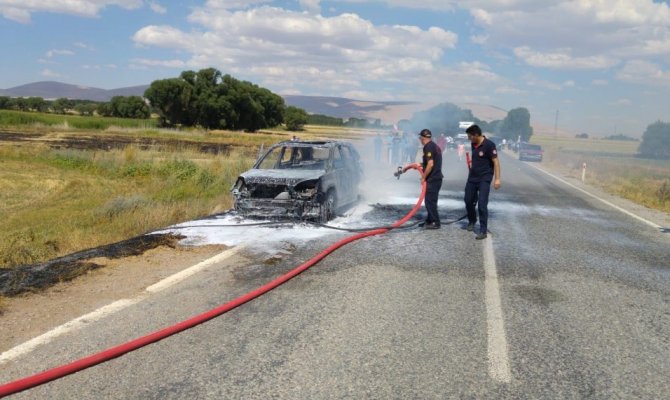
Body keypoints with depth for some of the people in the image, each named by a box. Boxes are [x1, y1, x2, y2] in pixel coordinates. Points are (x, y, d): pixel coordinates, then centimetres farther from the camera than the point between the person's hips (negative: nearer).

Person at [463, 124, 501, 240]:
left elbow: (496, 161, -18)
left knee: (482, 204, -10)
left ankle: (483, 231, -2)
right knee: (468, 200, 14)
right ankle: (471, 221, 40)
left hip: (484, 179, -7)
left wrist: (497, 179, -23)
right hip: (472, 178, 7)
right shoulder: (473, 144, 4)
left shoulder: (489, 145, -16)